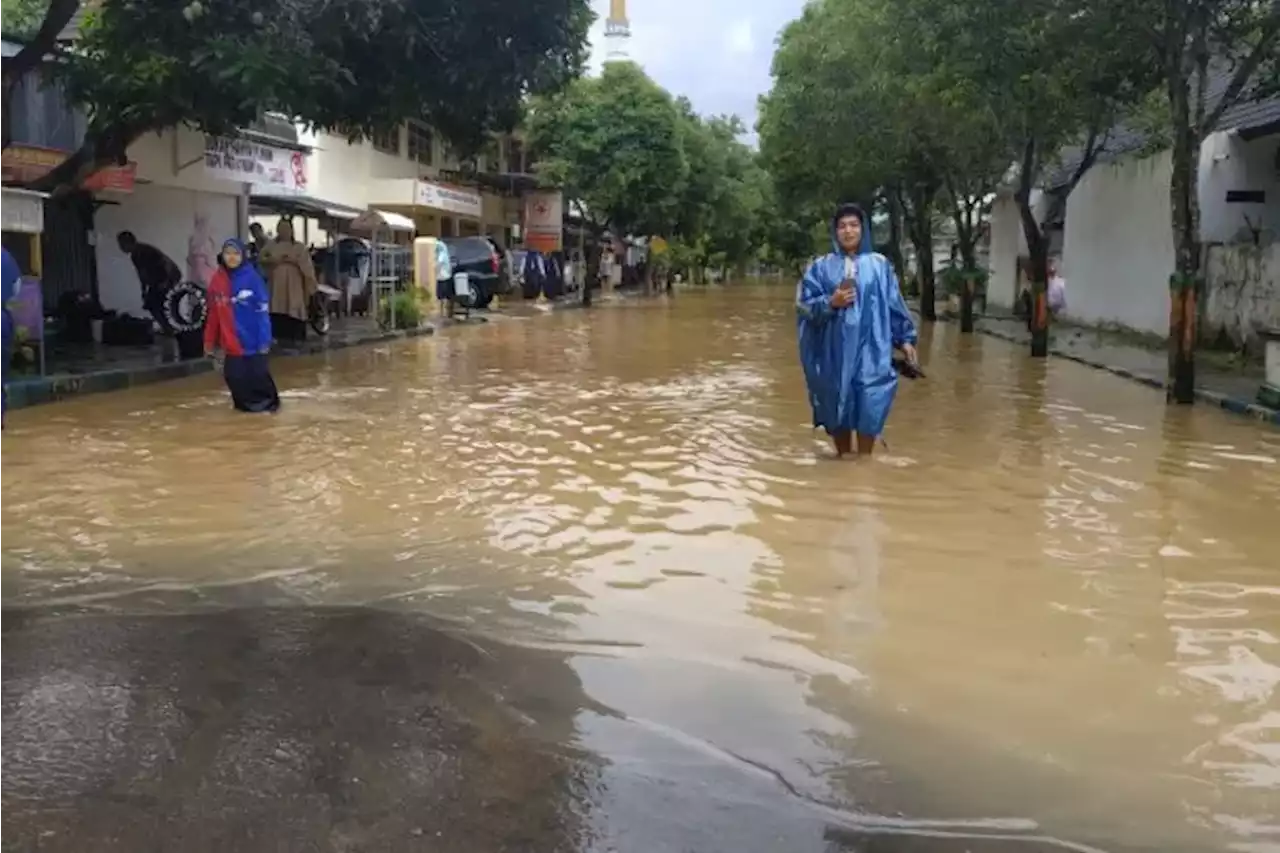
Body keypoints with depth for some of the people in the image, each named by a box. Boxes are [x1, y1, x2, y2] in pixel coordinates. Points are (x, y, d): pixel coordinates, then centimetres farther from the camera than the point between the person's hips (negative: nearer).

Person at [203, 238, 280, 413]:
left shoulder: (253, 277, -9)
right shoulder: (217, 280, 2)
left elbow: (262, 311, -9)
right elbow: (213, 314, 8)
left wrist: (264, 340, -13)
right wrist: (210, 341, 11)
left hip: (252, 340, -3)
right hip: (231, 342, 4)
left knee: (258, 373, 4)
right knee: (234, 375, 5)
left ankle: (267, 400, 25)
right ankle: (246, 402, 23)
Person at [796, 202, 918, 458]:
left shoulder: (880, 265, 7)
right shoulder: (821, 267, 6)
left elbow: (894, 304, 10)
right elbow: (804, 304, 2)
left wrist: (905, 338, 6)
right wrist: (830, 303, -14)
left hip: (870, 350, -1)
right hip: (834, 350, 1)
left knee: (869, 408, -10)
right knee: (838, 407, 7)